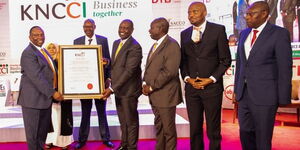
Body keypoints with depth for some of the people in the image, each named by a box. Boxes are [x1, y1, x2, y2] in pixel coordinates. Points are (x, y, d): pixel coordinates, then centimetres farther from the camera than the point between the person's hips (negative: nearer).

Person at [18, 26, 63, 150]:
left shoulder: (43, 51, 13)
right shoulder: (28, 53, -15)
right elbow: (36, 77, -23)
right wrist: (53, 92, -24)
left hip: (45, 97, 9)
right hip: (33, 99, -8)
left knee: (43, 130, 18)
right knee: (33, 131, 6)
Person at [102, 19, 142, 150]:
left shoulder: (135, 47, -16)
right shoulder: (116, 43, 11)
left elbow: (129, 71, -21)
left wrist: (112, 88, -21)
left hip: (128, 89, -8)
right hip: (118, 88, 8)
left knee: (131, 120, 8)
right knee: (122, 120, 20)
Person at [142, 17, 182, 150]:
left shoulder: (172, 45, -13)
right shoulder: (156, 45, 15)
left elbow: (169, 71, -21)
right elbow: (149, 67, 19)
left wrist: (152, 87, -15)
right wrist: (145, 83, 3)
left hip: (165, 94, -8)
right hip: (154, 94, 9)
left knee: (168, 128, 5)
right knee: (158, 125, 19)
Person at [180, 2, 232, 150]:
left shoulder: (218, 30, -2)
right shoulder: (184, 33, 10)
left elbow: (225, 59, -2)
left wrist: (211, 79, -10)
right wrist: (187, 78, -3)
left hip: (212, 87, -3)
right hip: (191, 87, 3)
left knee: (213, 129, 8)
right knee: (194, 128, 11)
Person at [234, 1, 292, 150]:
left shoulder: (279, 33, -7)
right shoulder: (244, 33, 11)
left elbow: (285, 68, -9)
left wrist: (283, 98, -10)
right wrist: (237, 89, 12)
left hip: (264, 95, -5)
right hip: (243, 94, 6)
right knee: (245, 133, 14)